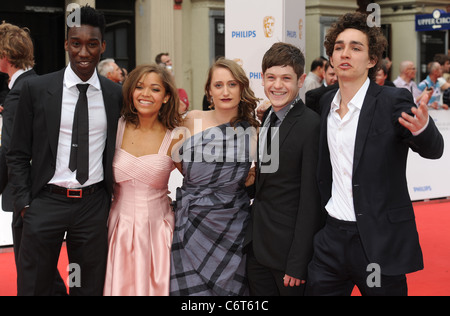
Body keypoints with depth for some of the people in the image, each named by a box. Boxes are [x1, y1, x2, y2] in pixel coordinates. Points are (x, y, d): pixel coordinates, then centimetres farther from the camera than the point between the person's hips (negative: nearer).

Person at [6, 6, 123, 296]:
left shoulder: (116, 94, 2)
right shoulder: (36, 89, -3)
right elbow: (18, 154, 2)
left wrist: (115, 200, 7)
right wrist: (24, 203, -4)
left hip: (94, 204, 2)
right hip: (46, 201, -1)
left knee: (90, 286, 13)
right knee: (34, 286, 7)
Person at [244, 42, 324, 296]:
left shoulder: (311, 125, -16)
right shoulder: (263, 118, 7)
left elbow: (310, 200, -17)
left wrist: (297, 263, -16)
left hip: (290, 247, -7)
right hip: (257, 246, 7)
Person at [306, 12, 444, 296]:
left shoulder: (393, 101, -10)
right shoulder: (326, 103, 8)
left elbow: (433, 150, -18)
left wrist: (422, 128, -38)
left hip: (381, 242, -5)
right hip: (332, 238, 5)